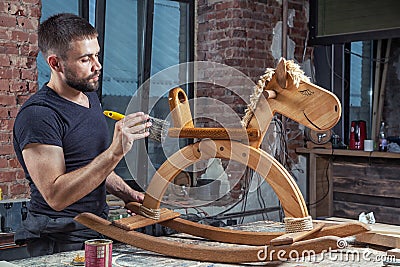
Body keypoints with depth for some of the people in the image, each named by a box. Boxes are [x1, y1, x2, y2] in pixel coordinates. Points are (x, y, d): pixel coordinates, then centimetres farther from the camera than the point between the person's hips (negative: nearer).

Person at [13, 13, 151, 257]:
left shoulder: (90, 97, 11)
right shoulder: (37, 115, -17)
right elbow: (56, 196, -23)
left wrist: (129, 194, 8)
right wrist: (115, 151, -27)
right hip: (60, 242, -7)